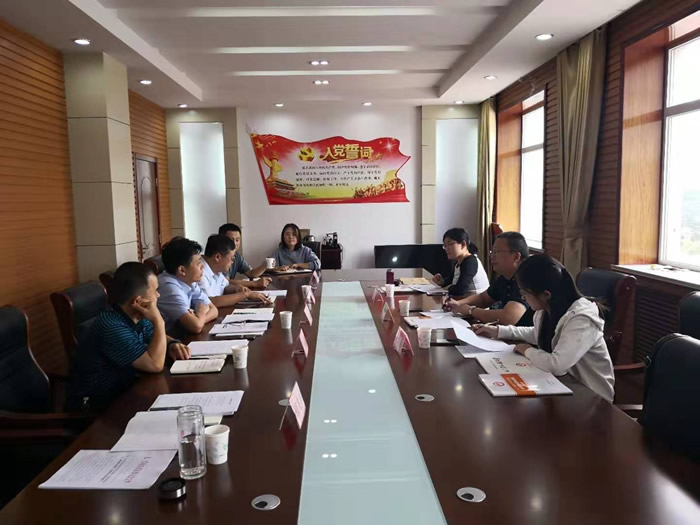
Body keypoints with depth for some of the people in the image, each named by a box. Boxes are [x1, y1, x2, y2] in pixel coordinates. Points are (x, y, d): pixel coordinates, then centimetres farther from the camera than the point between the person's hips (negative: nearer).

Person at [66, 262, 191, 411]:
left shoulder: (136, 317, -2)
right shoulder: (112, 327, -28)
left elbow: (156, 338, 16)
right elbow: (155, 364, -31)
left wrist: (172, 344, -6)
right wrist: (158, 321, -25)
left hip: (120, 391, 8)